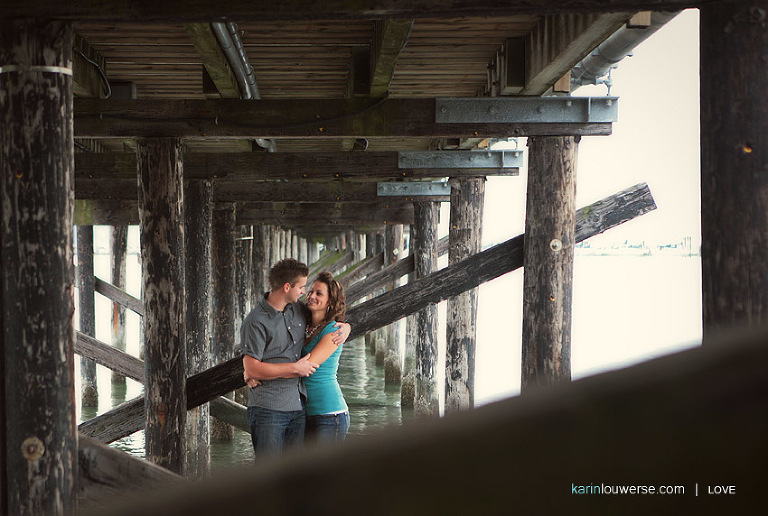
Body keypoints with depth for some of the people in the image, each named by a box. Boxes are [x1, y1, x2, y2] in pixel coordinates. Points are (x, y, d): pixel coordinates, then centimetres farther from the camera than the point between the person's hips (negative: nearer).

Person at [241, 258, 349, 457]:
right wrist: (295, 368, -13)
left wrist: (344, 328, 7)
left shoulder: (298, 309, 12)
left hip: (298, 407, 7)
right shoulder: (256, 322, -10)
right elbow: (251, 369, -16)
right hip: (268, 409, -7)